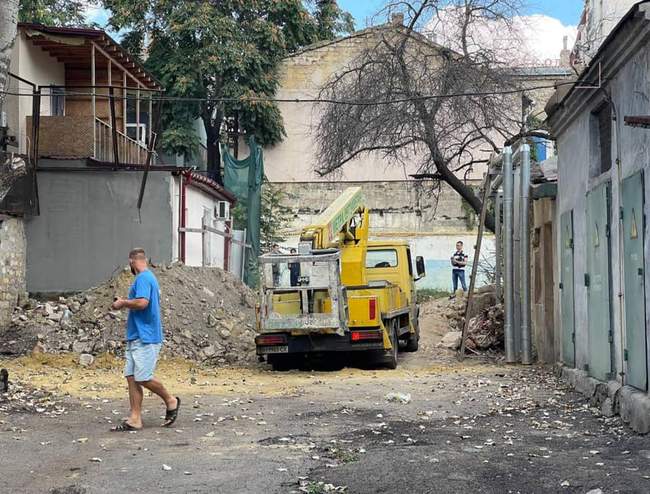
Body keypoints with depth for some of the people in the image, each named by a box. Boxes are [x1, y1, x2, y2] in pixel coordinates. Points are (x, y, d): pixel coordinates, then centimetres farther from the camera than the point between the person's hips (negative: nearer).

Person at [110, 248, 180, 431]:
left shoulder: (143, 278, -14)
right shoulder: (149, 278, 18)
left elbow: (142, 302, -26)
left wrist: (123, 303, -12)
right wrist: (125, 303, 20)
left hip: (145, 338, -10)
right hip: (136, 338, 10)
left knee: (143, 378, -8)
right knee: (131, 377, 4)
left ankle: (171, 401, 13)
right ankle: (135, 419, 4)